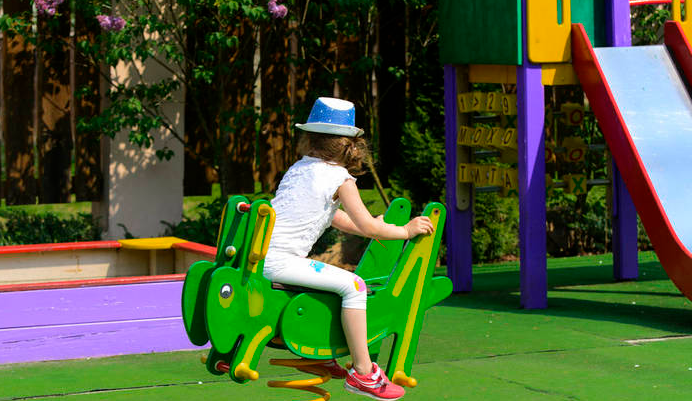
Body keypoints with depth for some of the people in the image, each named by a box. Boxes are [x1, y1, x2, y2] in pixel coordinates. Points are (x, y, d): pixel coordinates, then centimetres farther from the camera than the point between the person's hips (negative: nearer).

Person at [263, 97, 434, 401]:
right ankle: (363, 372, -12)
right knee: (352, 285, -11)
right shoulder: (340, 178, -4)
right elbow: (367, 227, -5)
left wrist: (371, 228, 36)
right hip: (278, 259, -9)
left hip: (258, 254, 9)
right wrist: (406, 231, 10)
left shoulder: (299, 168, 20)